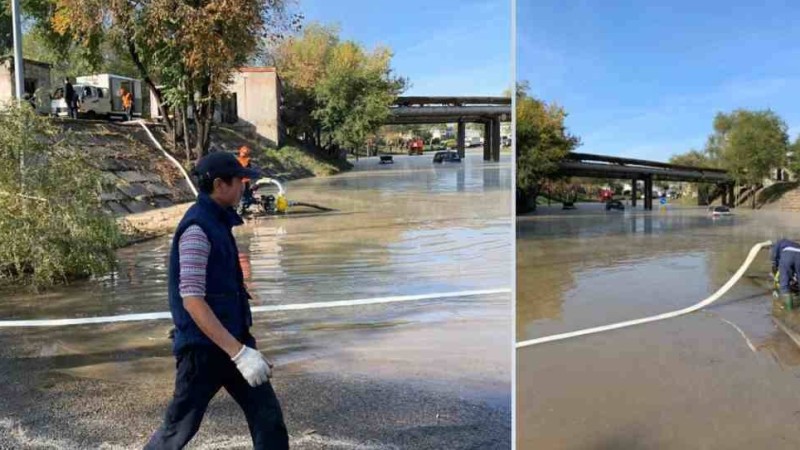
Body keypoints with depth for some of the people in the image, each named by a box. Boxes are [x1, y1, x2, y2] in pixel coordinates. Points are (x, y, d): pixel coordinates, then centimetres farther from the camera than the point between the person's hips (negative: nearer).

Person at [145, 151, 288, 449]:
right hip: (204, 347, -8)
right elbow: (192, 300, -25)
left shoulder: (217, 221, 11)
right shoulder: (197, 228, -18)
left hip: (232, 339, 8)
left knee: (268, 418, 7)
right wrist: (239, 353, -29)